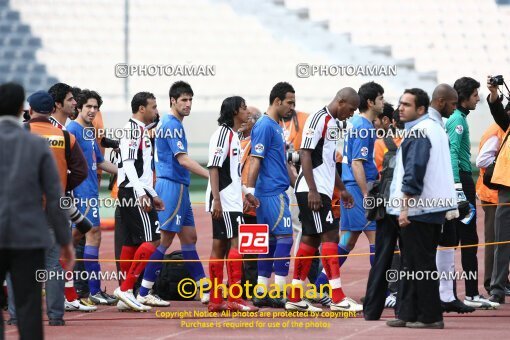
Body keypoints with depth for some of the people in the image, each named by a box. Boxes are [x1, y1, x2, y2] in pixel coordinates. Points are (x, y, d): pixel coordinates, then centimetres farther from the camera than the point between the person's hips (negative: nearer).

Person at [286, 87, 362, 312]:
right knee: (330, 236, -11)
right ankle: (337, 298, -12)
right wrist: (313, 190, -22)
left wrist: (341, 189, 26)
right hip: (312, 190, -10)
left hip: (322, 190, 10)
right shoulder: (318, 119, -12)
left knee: (310, 239, 8)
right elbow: (305, 154, -18)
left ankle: (295, 298, 10)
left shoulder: (333, 123, 17)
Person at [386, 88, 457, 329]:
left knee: (419, 264, -5)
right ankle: (407, 313, 15)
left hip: (418, 209, -10)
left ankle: (430, 316, -3)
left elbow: (414, 172, -20)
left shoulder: (417, 133, -14)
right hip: (436, 206, 10)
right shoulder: (435, 127, 17)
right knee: (412, 263, 13)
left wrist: (404, 206, -20)